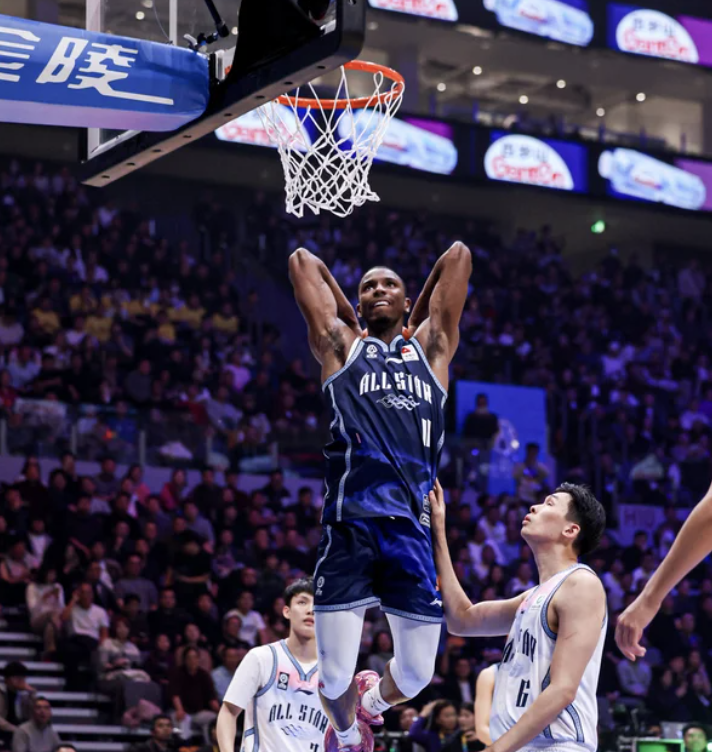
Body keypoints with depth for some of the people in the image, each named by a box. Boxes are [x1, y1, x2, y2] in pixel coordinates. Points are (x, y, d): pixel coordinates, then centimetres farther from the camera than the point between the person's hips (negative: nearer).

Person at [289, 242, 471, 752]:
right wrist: (355, 321, 28)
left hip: (414, 523, 2)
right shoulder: (341, 344, 15)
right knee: (335, 678, -5)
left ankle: (373, 700, 37)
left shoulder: (431, 346, 20)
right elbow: (302, 261, 18)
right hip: (351, 522, -2)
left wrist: (415, 324, 33)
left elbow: (459, 257, 23)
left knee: (417, 674, 3)